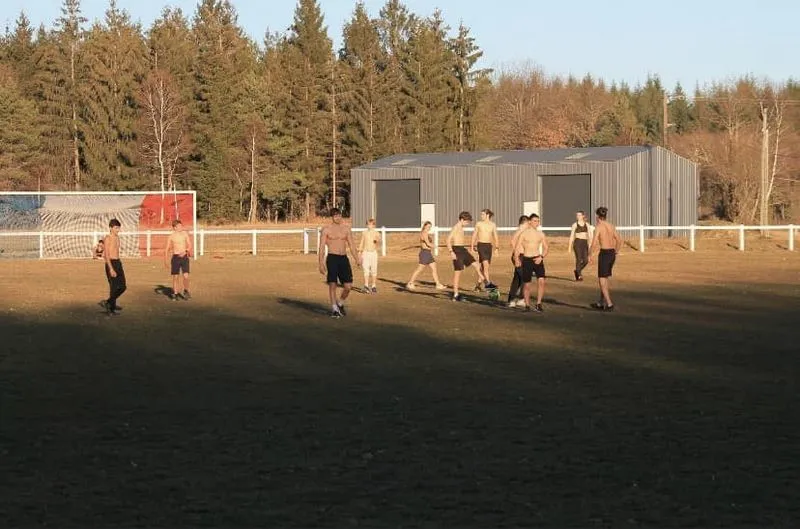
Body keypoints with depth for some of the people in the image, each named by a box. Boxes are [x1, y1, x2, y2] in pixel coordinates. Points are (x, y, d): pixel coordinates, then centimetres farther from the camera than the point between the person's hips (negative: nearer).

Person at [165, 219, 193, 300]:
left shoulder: (185, 234, 2)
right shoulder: (171, 236, 0)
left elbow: (190, 245, -4)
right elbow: (167, 249, 6)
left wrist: (185, 252, -23)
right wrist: (166, 261, 4)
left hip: (184, 257, 0)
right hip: (175, 257, 0)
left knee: (186, 276, -8)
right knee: (175, 277, 3)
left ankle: (186, 291, 13)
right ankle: (175, 294, 15)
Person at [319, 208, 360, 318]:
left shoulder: (346, 228, 10)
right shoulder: (326, 229, -1)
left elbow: (351, 245, 12)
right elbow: (321, 247, -2)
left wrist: (357, 259, 1)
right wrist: (321, 264, -10)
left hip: (344, 258, 3)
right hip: (332, 258, -3)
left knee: (348, 286, -1)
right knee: (332, 285, -5)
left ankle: (340, 304, 23)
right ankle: (334, 309, 6)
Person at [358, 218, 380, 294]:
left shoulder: (376, 233, 1)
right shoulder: (364, 233, 6)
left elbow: (379, 242, -15)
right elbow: (361, 244, 14)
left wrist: (377, 240, -39)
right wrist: (359, 255, 13)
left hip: (373, 253, -1)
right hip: (365, 253, 1)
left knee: (374, 270, 3)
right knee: (366, 270, -9)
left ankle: (374, 286, 13)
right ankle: (366, 286, -14)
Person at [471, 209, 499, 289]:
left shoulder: (493, 225, 6)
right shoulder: (479, 224, 2)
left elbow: (495, 236, 9)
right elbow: (474, 235, 9)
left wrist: (497, 246, 0)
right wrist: (472, 246, 7)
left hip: (489, 245, 4)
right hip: (481, 244, -4)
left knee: (486, 265, 7)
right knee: (485, 264, -17)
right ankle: (488, 283, -22)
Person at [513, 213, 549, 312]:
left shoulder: (541, 234, 7)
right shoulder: (524, 233, -1)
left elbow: (546, 248, 11)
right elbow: (517, 247, -3)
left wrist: (541, 257, -7)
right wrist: (516, 259, -17)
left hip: (537, 259, 2)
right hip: (526, 260, -2)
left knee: (541, 281, -16)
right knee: (527, 284, 3)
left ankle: (538, 304, -8)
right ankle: (527, 305, 19)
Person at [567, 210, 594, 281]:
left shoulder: (587, 225, 10)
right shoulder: (575, 224, 2)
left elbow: (589, 235, 11)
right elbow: (571, 236, 2)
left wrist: (590, 245, 4)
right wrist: (569, 247, -1)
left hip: (585, 243, 3)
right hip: (577, 243, -3)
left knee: (586, 260, -4)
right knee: (579, 259, -10)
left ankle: (578, 270, 21)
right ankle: (578, 275, 0)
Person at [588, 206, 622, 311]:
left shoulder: (599, 227, -11)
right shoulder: (611, 226, 9)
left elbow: (594, 243, -18)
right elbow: (619, 241, 14)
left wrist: (590, 255, -6)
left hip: (604, 254, -7)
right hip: (612, 253, 7)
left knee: (602, 281, 0)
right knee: (606, 279, 19)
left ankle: (609, 304, -8)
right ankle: (601, 303, 27)